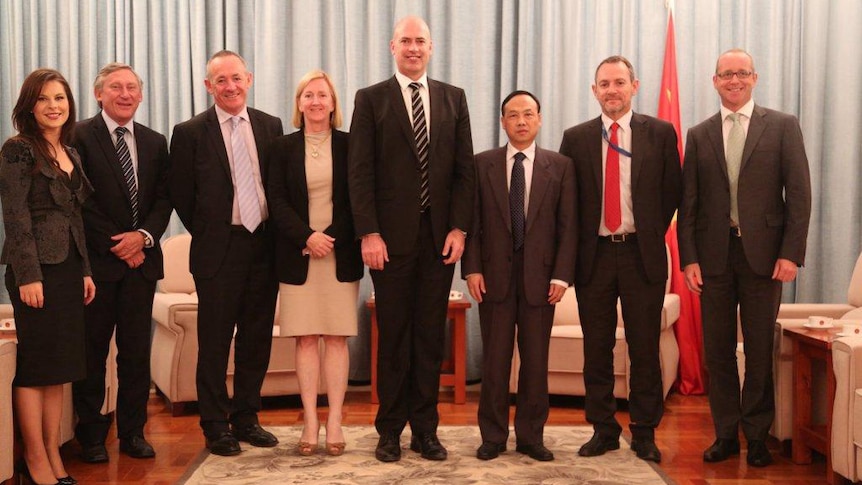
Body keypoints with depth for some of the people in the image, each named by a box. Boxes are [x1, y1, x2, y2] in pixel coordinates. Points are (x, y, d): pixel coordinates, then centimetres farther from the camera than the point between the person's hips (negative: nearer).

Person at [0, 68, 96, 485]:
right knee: (35, 364, -2)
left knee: (60, 365, 8)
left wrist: (85, 270, 14)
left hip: (69, 267, 7)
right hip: (35, 267, -7)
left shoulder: (70, 153, 15)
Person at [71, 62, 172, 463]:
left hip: (141, 260, 4)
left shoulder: (155, 142, 13)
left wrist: (144, 236, -9)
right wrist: (116, 245, -10)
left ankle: (133, 431, 16)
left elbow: (163, 198, 9)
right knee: (92, 351, 4)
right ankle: (91, 435, 15)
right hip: (96, 260, -4)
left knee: (137, 351, 7)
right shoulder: (79, 137, -3)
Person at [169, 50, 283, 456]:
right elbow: (181, 195, 2)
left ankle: (246, 419, 23)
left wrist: (275, 232, 6)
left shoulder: (270, 126, 7)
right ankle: (216, 426, 15)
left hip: (264, 245, 4)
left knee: (257, 339, 10)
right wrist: (206, 234, 5)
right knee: (214, 342, 3)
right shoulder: (190, 133, -3)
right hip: (219, 250, -3)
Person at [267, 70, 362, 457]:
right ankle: (310, 422, 6)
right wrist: (307, 237, -12)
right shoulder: (283, 147, 8)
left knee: (336, 338, -1)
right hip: (298, 254, 1)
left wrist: (331, 237, -11)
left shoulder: (348, 145, 6)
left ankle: (334, 421, 4)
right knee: (305, 339, 0)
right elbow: (277, 201, 1)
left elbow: (356, 200, 2)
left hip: (340, 253, 0)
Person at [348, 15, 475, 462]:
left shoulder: (454, 98, 10)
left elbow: (464, 169, 7)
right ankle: (390, 430, 15)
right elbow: (360, 172, -3)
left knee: (431, 336, 7)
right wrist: (368, 233, -11)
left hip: (440, 236, 2)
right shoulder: (371, 99, 3)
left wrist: (459, 228, -2)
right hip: (391, 236, -2)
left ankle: (425, 429, 16)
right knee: (393, 336, 5)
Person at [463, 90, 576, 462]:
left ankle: (531, 437, 17)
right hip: (494, 275, 0)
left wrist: (561, 275, -5)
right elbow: (472, 221, 4)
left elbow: (567, 225, 2)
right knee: (494, 359, 4)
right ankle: (493, 436, 14)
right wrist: (472, 268, -5)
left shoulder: (560, 166, 6)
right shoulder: (482, 164, 6)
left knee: (536, 361, 6)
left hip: (540, 276, 0)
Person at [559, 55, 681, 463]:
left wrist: (651, 236, 3)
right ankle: (603, 429, 18)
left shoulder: (660, 133, 3)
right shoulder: (576, 138, 6)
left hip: (642, 254, -1)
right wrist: (577, 245, 3)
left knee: (644, 348, 4)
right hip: (594, 254, 1)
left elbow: (671, 192, 6)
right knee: (596, 349, 7)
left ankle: (644, 433, 15)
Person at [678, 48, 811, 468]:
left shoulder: (783, 127, 4)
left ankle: (757, 436, 17)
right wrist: (688, 258, -2)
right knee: (718, 350, 6)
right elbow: (688, 202, 7)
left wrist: (791, 253, -9)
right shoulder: (699, 135, 9)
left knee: (760, 350, 5)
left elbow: (799, 193, -1)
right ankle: (726, 434, 17)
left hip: (763, 253, -2)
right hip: (713, 255, 2)